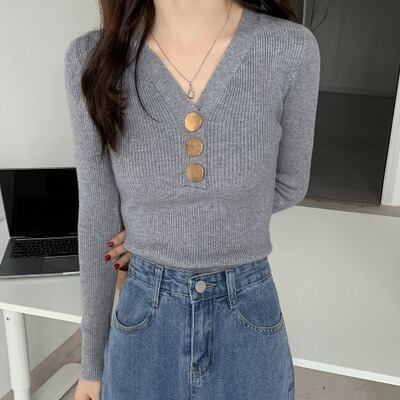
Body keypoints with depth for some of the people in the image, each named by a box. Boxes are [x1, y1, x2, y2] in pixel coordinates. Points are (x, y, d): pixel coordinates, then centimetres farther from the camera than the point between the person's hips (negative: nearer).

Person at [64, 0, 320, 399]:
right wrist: (92, 363, 4)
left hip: (249, 319, 0)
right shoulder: (92, 58, -12)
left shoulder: (291, 48, -14)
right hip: (143, 323, 1)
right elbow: (98, 215, -4)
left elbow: (287, 186, 1)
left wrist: (169, 228, -9)